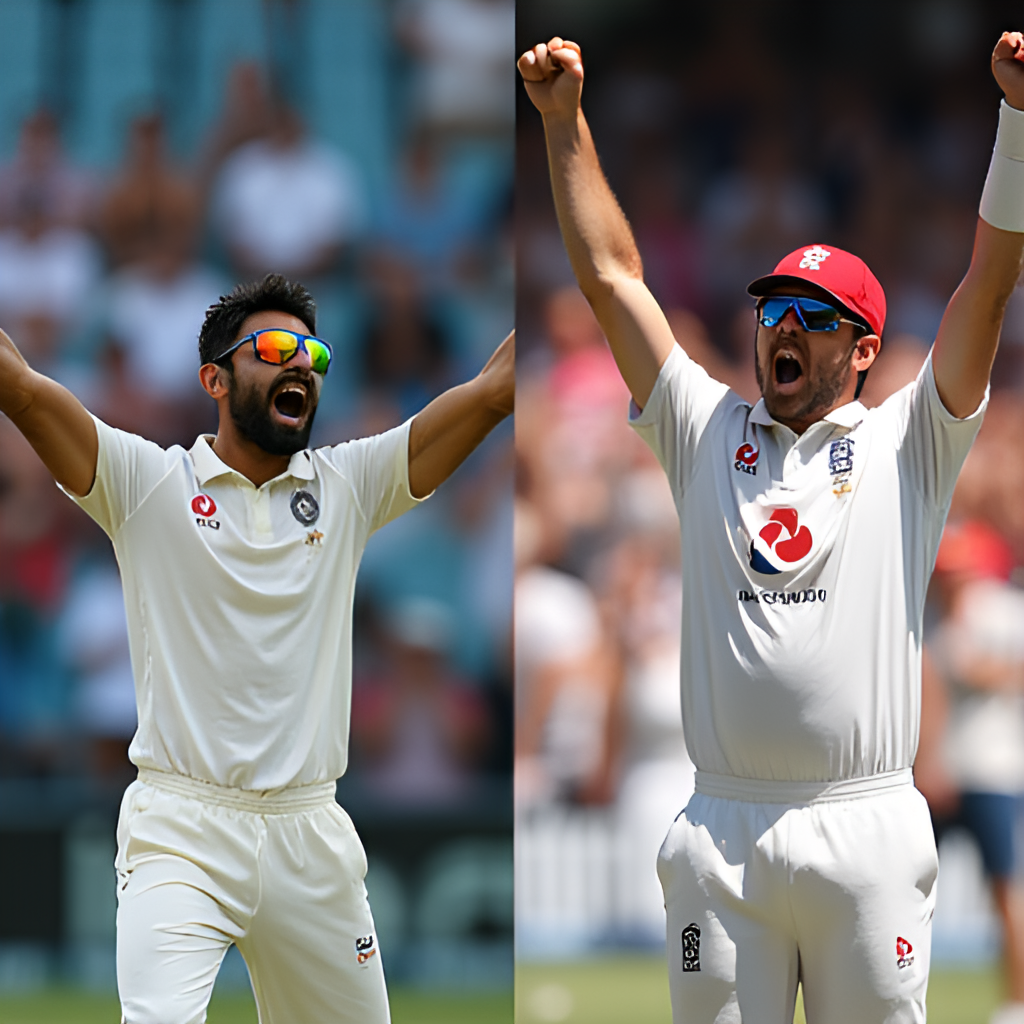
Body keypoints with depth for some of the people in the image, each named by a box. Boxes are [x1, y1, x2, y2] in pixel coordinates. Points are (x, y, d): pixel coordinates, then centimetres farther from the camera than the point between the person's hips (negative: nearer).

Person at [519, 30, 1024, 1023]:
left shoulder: (905, 447, 9)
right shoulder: (708, 436, 15)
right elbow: (610, 275, 13)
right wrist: (565, 121, 7)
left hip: (867, 836, -2)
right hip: (720, 831, 2)